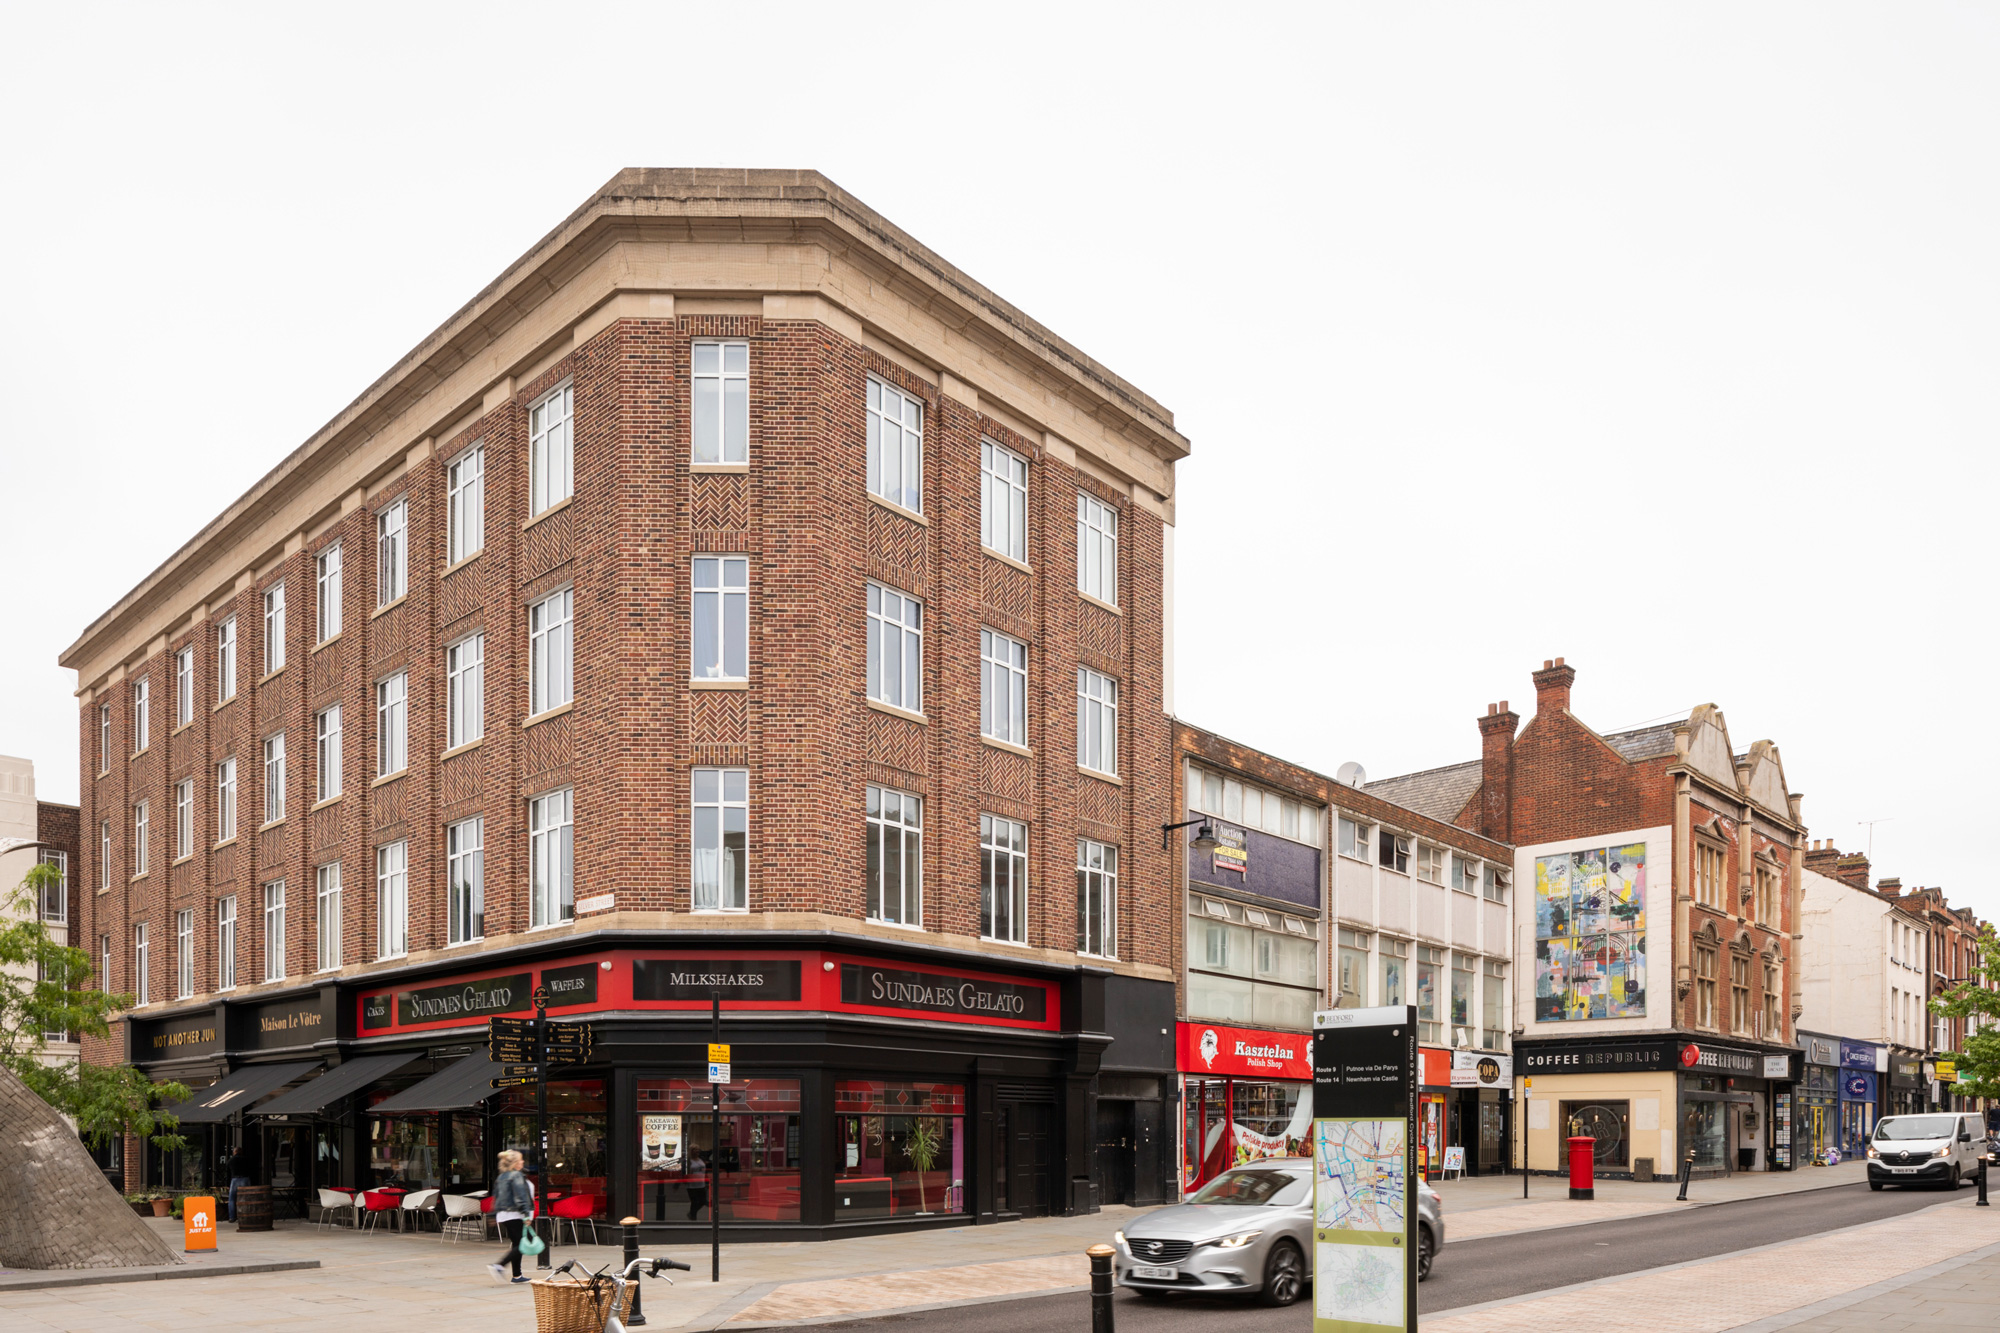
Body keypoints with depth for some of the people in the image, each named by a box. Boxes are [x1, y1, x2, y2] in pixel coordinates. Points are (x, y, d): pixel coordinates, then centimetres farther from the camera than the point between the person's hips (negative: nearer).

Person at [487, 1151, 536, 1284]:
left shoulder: (501, 1177, 15)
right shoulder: (516, 1176, -11)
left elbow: (496, 1197, 20)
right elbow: (520, 1197, -18)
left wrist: (495, 1215, 26)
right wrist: (526, 1214, -21)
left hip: (502, 1215, 9)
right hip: (514, 1215, -9)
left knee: (516, 1244, 12)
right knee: (521, 1245, -8)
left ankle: (517, 1275, 11)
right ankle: (499, 1266, -20)